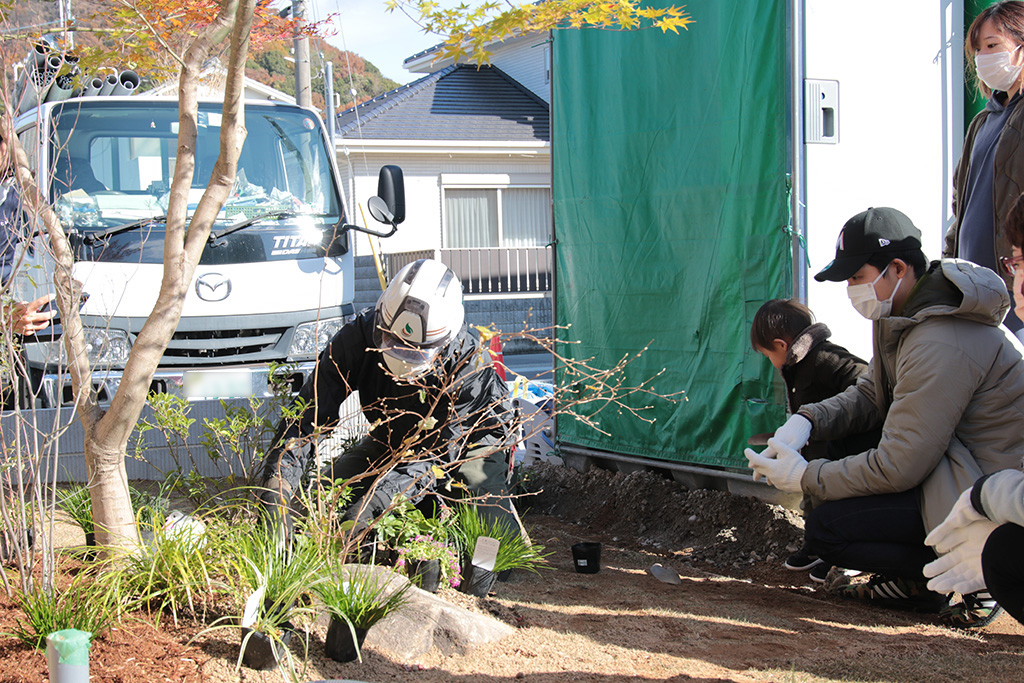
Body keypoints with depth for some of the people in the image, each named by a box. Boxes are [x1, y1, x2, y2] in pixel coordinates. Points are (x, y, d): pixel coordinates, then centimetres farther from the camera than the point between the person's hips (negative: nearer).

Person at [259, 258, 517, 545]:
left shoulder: (468, 362, -37)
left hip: (470, 440, -3)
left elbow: (438, 454, -38)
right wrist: (275, 495, -45)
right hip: (392, 441, 3)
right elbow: (308, 416, -30)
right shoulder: (358, 338, -29)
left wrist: (375, 501, -52)